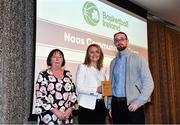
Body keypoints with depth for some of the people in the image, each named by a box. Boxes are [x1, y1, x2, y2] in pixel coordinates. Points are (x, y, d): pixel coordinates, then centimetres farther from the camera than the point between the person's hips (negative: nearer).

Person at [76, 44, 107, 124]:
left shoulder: (102, 69, 15)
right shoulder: (82, 67, -2)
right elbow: (79, 88, -11)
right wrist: (96, 90, -22)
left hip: (101, 105, 5)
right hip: (87, 106, -5)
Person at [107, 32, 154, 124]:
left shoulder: (137, 58, -2)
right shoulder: (113, 63, 12)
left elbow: (148, 82, -7)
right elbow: (111, 85, 14)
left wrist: (138, 102, -14)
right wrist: (109, 105, 9)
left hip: (132, 105, -4)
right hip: (116, 104, 4)